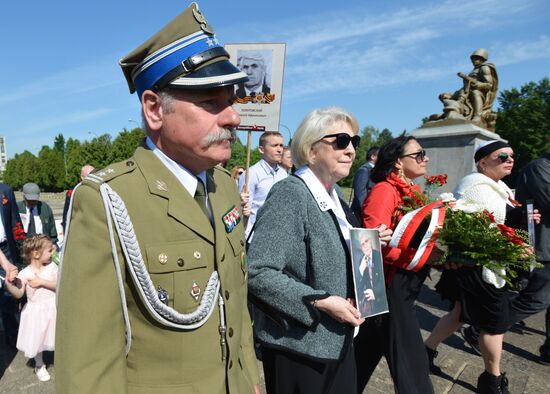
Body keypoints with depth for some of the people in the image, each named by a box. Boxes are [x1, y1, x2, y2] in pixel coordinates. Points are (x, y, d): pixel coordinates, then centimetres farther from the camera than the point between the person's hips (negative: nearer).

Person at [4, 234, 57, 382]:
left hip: (52, 308, 1)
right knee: (36, 340, 12)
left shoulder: (52, 267, -8)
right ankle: (39, 366, 35)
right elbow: (19, 294, -17)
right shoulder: (24, 273, -13)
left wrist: (41, 282, -24)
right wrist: (8, 284, -32)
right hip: (36, 311, -1)